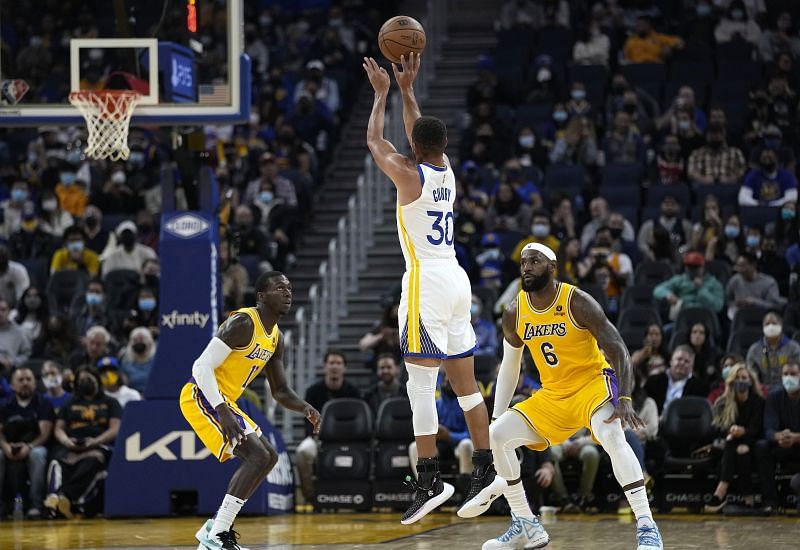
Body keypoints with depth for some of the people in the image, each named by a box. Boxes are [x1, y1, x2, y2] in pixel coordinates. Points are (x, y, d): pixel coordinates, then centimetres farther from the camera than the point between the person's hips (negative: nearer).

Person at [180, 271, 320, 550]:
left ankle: (215, 527, 15)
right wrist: (222, 412, -31)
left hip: (223, 401, 10)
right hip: (202, 397, -10)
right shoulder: (242, 323, -17)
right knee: (258, 456, -19)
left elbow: (280, 390, 19)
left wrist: (304, 408, -3)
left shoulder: (276, 338, 12)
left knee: (269, 456, 15)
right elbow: (202, 367, -23)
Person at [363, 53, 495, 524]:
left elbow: (375, 140, 8)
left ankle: (431, 480, -12)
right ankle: (486, 470, 8)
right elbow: (425, 137, 29)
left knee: (421, 384, -8)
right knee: (465, 382, 10)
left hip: (427, 281, -8)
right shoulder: (447, 171, 9)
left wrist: (383, 93, 19)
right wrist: (407, 89, 32)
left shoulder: (409, 175, -9)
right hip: (457, 278, 8)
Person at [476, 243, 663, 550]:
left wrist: (624, 400, -34)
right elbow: (509, 367, 13)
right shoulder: (514, 314, -2)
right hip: (552, 396, 6)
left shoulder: (578, 303, -19)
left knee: (612, 436, -35)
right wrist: (497, 418, 8)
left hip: (593, 383, -6)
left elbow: (618, 351, -21)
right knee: (496, 437, -6)